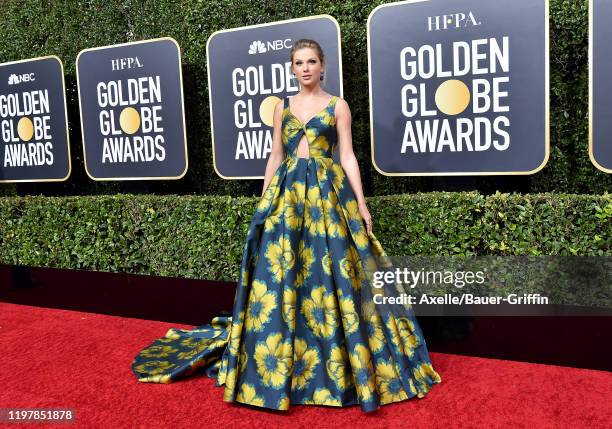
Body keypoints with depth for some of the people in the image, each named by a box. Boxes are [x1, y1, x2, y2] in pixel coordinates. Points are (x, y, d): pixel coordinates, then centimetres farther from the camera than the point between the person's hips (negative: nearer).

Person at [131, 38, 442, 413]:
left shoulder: (338, 105, 5)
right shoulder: (283, 107, 13)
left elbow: (348, 156, 0)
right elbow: (275, 157, 14)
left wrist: (361, 202, -7)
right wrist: (263, 200, 9)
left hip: (328, 193, -2)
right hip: (287, 193, 3)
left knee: (331, 272, -4)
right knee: (279, 272, -1)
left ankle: (341, 365, 10)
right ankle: (280, 367, 14)